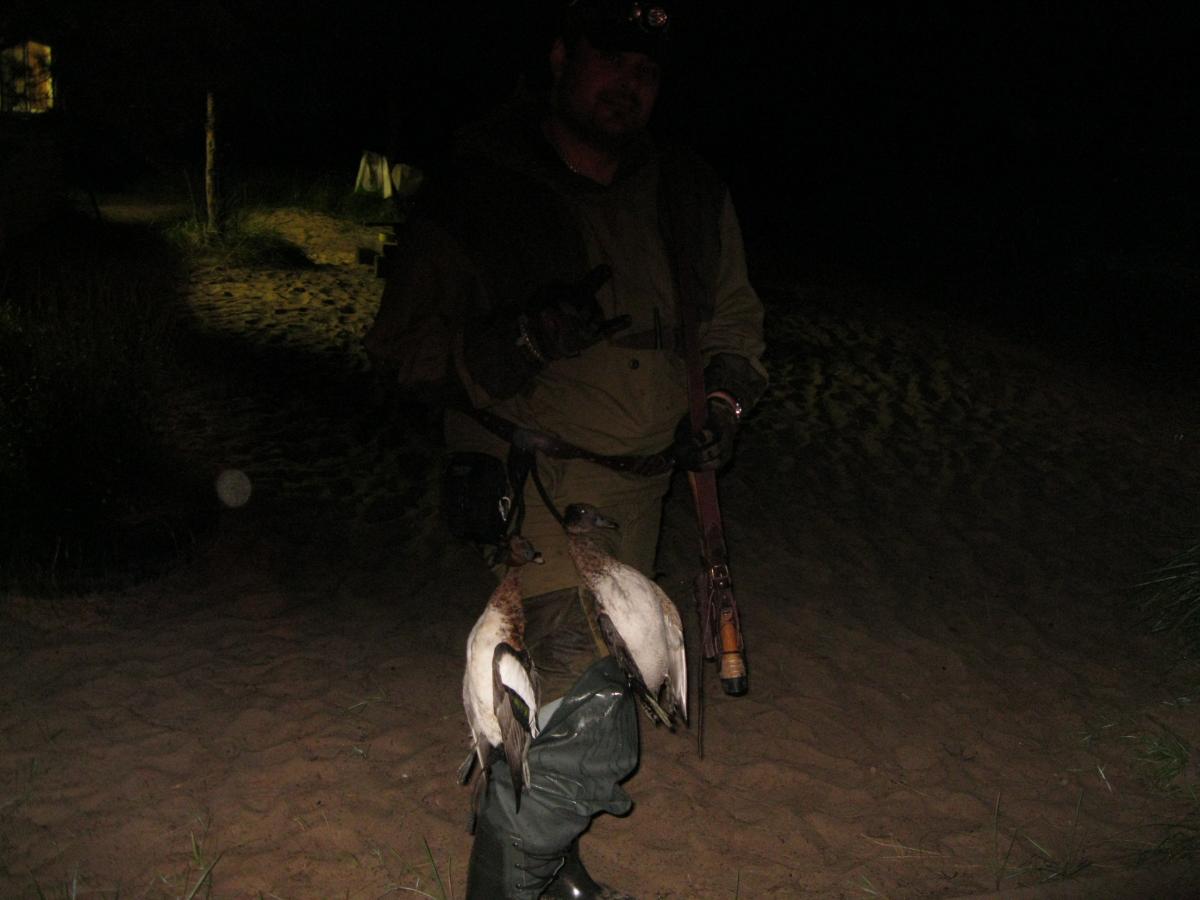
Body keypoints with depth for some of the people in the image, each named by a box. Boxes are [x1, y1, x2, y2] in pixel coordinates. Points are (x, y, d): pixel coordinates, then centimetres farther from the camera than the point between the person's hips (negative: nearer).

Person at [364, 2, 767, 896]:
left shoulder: (687, 192, 5)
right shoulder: (479, 191, -9)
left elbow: (735, 315, 20)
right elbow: (403, 342, -8)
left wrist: (727, 398, 2)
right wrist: (523, 339, -24)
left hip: (642, 481, 6)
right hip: (540, 477, -6)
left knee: (592, 683, 18)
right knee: (589, 701, -17)